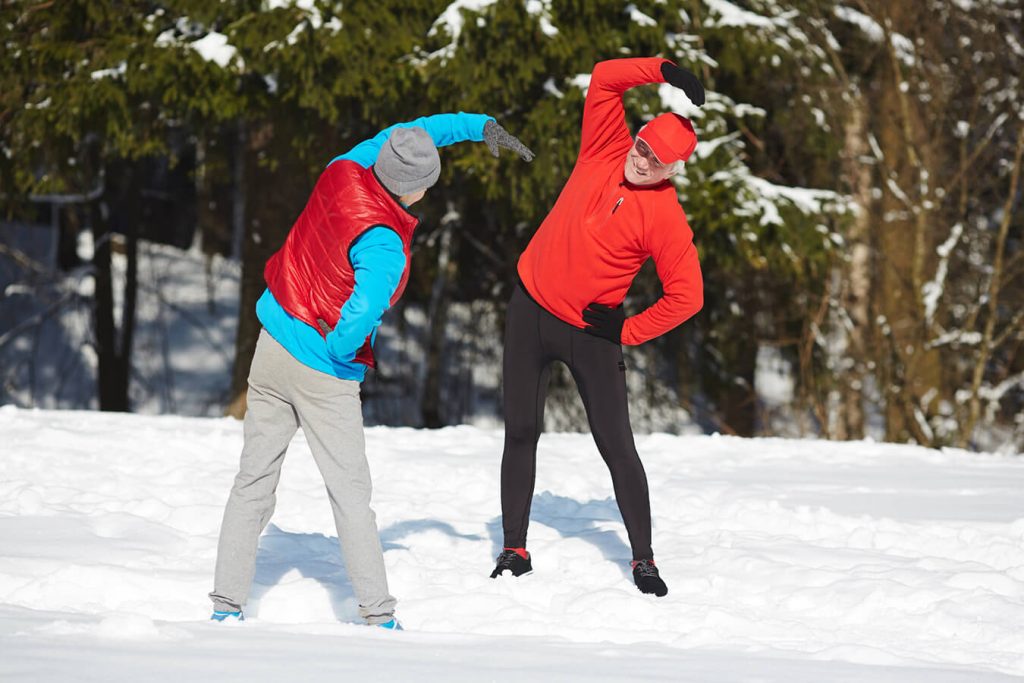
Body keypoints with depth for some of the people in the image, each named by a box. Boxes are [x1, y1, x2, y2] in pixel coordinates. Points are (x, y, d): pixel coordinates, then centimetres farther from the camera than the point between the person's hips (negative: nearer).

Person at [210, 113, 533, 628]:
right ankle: (378, 614, 4)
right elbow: (363, 311, -38)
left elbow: (416, 131, 10)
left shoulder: (344, 172, -5)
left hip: (272, 349, 7)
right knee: (350, 492, 2)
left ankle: (226, 603, 9)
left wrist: (480, 125, 15)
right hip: (325, 374, -7)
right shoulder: (383, 246, -25)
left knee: (254, 480, 10)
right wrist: (339, 349, -15)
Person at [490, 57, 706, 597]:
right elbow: (605, 78, -7)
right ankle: (514, 552, 13)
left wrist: (628, 332, -12)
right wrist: (666, 73, -17)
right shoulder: (606, 152, -4)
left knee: (617, 446, -3)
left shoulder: (666, 218, -15)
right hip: (530, 311, 4)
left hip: (590, 331, -4)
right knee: (521, 434, 6)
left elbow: (686, 296, -15)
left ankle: (643, 560, 5)